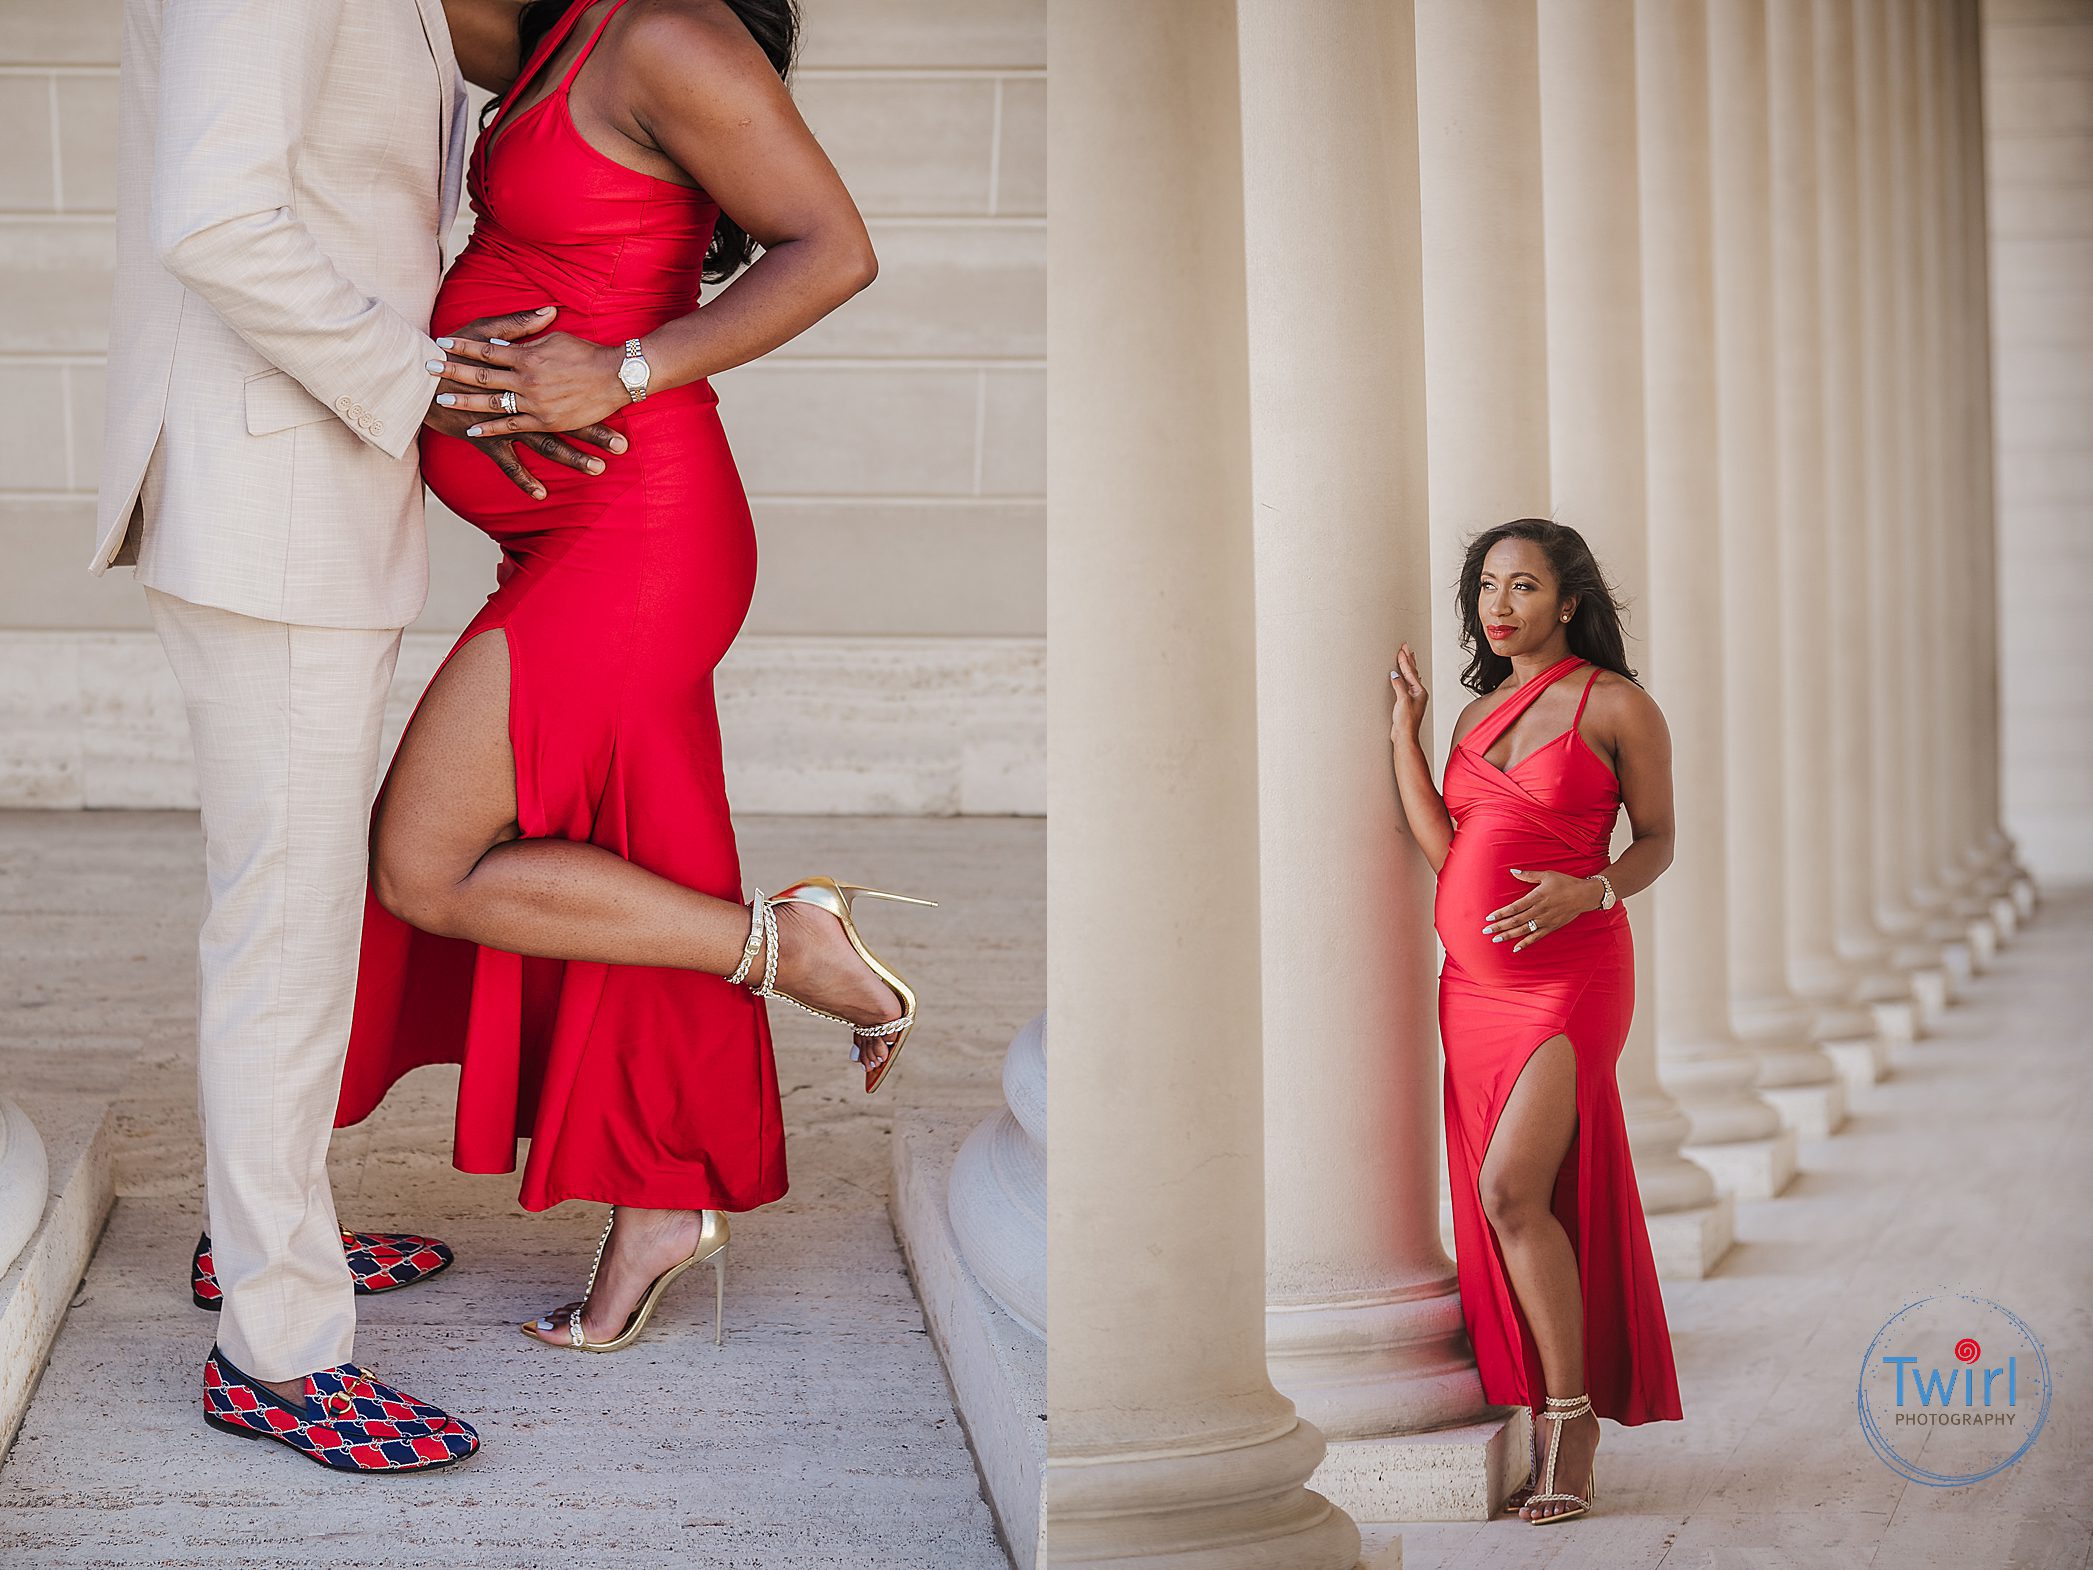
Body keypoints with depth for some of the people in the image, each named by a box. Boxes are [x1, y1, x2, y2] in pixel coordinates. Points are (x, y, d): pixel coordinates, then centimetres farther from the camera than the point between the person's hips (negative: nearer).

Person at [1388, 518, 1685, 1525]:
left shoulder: (1617, 705, -3)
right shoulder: (1477, 714, 13)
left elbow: (1656, 841, 3)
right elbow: (1445, 850, 2)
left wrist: (1586, 893, -15)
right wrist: (1403, 732, -1)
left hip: (1572, 978, -6)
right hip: (1475, 984, 6)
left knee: (1511, 1188, -18)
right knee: (1496, 1205, 5)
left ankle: (1574, 1427, -6)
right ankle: (1550, 1436, 14)